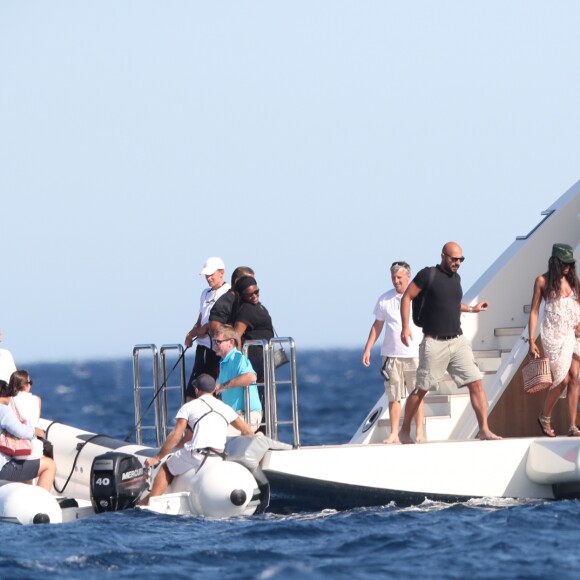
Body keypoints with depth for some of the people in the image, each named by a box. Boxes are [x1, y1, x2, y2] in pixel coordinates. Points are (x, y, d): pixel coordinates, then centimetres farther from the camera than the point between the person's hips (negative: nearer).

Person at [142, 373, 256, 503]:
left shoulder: (189, 407, 5)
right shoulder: (225, 408, 17)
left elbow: (175, 436, -1)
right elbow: (247, 431, 20)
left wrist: (157, 458, 5)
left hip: (196, 456, -5)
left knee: (166, 469, 17)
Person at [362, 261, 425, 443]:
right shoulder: (385, 299, 8)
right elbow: (377, 326, 15)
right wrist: (367, 349, 11)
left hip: (415, 354, -1)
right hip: (391, 355, 1)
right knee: (393, 396, 1)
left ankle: (419, 433, 9)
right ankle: (394, 434, 5)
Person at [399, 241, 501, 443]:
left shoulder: (456, 278, 12)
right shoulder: (428, 275, -7)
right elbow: (406, 297, -5)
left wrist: (472, 309, 19)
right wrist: (405, 327, -14)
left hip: (458, 341, 5)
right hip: (434, 342, -5)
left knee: (475, 383, -7)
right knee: (421, 389, 3)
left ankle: (484, 430, -8)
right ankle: (405, 431, 18)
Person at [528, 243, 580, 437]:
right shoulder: (543, 281, -1)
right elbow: (534, 311, -1)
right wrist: (531, 341, -6)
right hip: (554, 334, -4)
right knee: (563, 379, -10)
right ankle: (544, 417, 13)